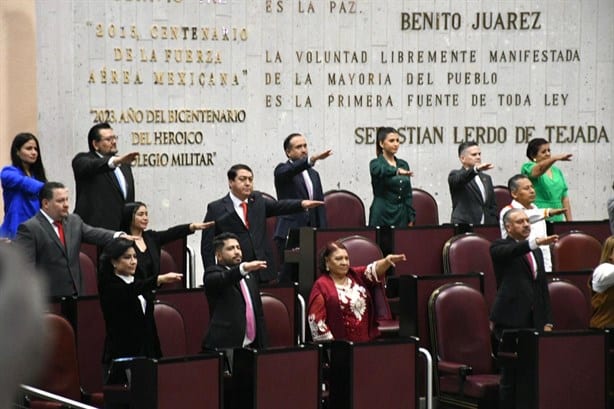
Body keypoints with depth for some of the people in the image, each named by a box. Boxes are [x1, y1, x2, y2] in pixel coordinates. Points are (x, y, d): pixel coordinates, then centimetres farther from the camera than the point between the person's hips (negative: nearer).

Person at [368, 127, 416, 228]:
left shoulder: (403, 165, 13)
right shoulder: (376, 163, -4)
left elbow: (408, 194, 14)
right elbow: (379, 171, -30)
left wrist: (411, 219, 8)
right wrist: (397, 171, -49)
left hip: (401, 216, 5)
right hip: (382, 216, -5)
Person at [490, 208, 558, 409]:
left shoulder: (536, 252, 20)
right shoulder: (500, 247, 1)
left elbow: (543, 287, 20)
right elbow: (510, 251, -24)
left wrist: (547, 321, 12)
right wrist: (535, 242, -41)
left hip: (534, 321, 6)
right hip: (510, 320, -6)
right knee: (511, 373, -5)